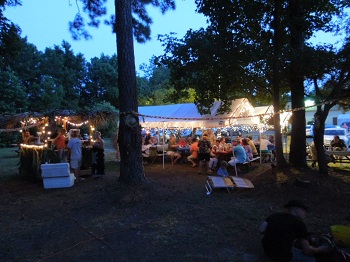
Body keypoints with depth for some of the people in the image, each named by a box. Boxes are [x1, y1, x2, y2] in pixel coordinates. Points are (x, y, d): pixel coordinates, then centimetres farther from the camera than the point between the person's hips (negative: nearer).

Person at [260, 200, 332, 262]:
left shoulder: (274, 215, 5)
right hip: (283, 255, -6)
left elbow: (261, 230, -3)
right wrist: (319, 250, 17)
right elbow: (307, 250, -4)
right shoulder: (300, 224, -7)